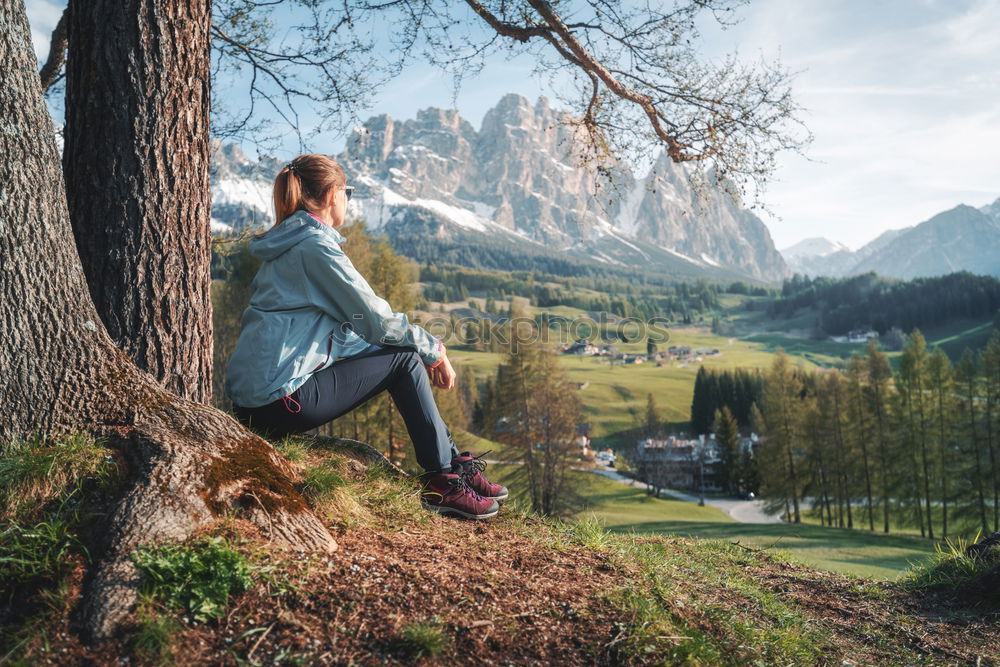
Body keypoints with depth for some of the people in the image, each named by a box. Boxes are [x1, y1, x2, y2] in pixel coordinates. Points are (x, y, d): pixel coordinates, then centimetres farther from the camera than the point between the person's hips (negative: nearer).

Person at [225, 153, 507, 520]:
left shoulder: (288, 244, 17)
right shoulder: (315, 246, -14)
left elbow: (352, 323, 19)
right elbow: (378, 320, -14)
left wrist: (425, 350, 14)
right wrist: (434, 349, 3)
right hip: (281, 400, -10)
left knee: (406, 352, 13)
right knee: (405, 360, -4)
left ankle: (456, 462, 18)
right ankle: (443, 484, 2)